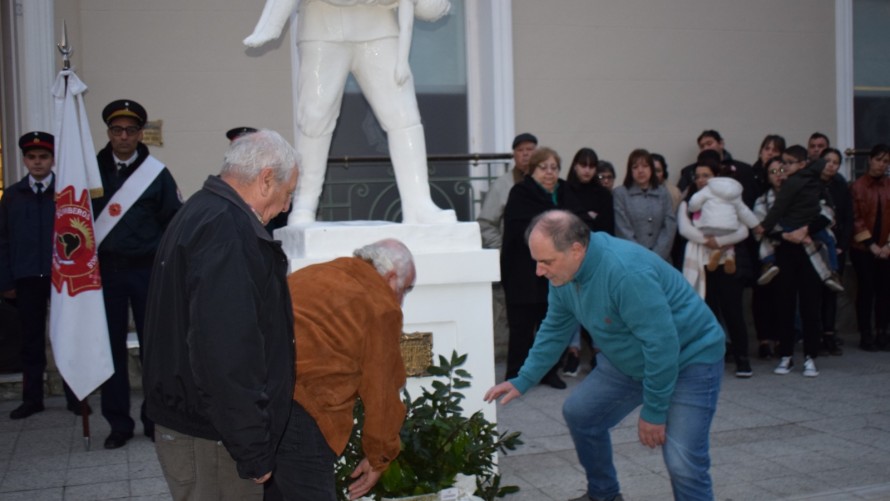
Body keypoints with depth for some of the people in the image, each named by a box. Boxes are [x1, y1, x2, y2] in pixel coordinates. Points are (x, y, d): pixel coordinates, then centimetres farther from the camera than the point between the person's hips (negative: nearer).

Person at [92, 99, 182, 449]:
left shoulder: (156, 173, 1)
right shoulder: (93, 169, 4)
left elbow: (173, 220, 1)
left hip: (146, 271, -1)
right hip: (105, 271, 1)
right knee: (111, 348, 6)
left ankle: (155, 419, 17)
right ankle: (118, 423, 17)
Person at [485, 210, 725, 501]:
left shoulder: (627, 273, -35)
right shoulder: (565, 271, -7)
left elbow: (662, 344, -31)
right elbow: (555, 331, 7)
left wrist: (654, 412, -22)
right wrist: (522, 381, 2)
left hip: (689, 359, -8)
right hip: (629, 359, 8)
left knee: (683, 463, -19)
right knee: (580, 414, 10)